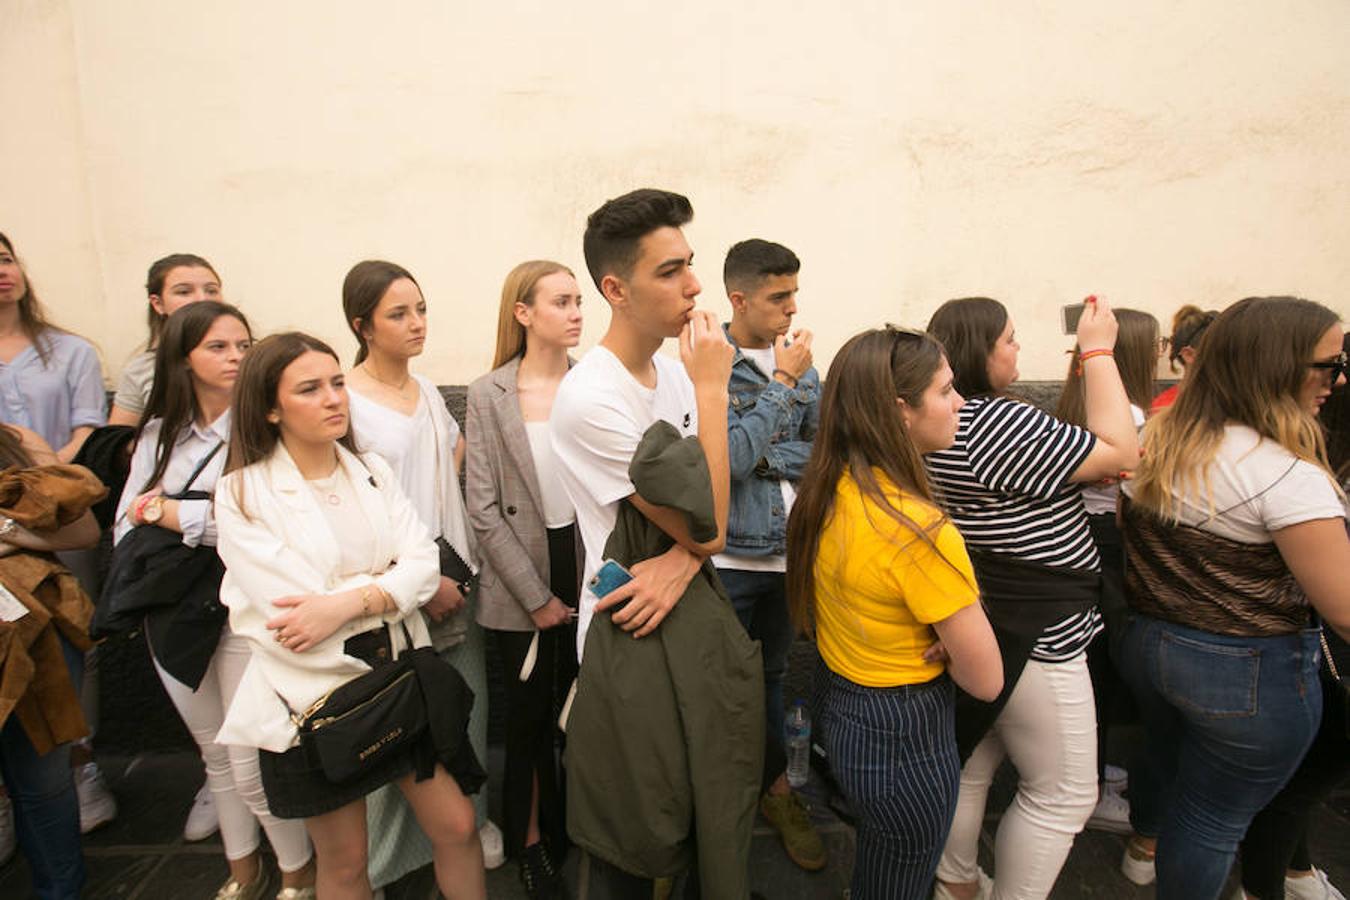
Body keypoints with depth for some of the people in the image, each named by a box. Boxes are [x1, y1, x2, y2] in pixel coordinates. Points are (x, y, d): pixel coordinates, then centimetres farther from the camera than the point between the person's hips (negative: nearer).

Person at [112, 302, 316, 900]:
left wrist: (169, 512, -11)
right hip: (174, 615, 6)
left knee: (252, 767, 0)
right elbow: (126, 526, 5)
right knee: (214, 754, 20)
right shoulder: (159, 434, 7)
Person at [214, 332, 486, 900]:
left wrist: (348, 602, -21)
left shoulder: (372, 470, 4)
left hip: (400, 675, 3)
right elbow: (292, 608, -18)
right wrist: (392, 586, -12)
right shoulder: (241, 492, -9)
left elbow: (424, 563, -6)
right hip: (314, 693, -3)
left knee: (456, 827, 8)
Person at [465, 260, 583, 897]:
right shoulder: (488, 395, -5)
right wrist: (536, 596, -8)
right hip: (522, 589, -1)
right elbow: (484, 509, -6)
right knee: (531, 716, 12)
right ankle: (532, 842, 35)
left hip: (590, 574, 2)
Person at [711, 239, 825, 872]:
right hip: (729, 557, -5)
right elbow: (731, 457, -20)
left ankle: (775, 785, 40)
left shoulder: (799, 363, 5)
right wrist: (781, 384, -15)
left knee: (772, 675, 21)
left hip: (789, 552, 5)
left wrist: (767, 460, -10)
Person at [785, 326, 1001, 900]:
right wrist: (939, 641, -5)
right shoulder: (919, 529, -29)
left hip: (842, 713, 7)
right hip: (907, 741, -7)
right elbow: (986, 680, -21)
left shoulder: (828, 493, -6)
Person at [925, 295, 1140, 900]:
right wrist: (1098, 350, -12)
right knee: (1063, 795, 10)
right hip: (1030, 640, -9)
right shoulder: (996, 422, -24)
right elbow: (1119, 452, -17)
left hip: (974, 626, 10)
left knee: (969, 765, 23)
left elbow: (1052, 453, 15)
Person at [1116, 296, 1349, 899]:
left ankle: (1144, 849, 57)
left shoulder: (1152, 443, -2)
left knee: (1165, 750, 32)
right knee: (1213, 819, 13)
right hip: (1251, 670, -7)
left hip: (1146, 642, 8)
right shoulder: (1287, 476, -24)